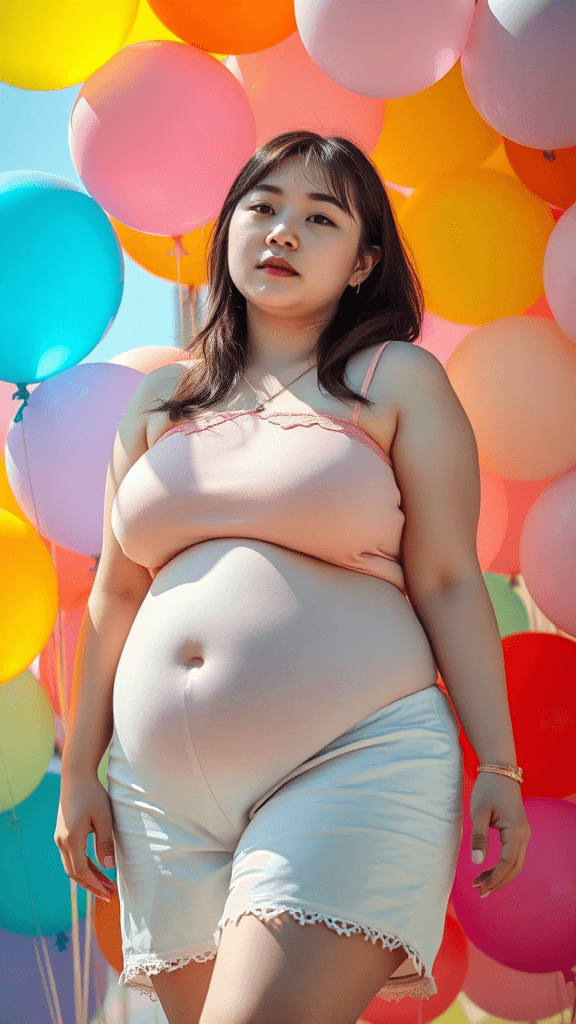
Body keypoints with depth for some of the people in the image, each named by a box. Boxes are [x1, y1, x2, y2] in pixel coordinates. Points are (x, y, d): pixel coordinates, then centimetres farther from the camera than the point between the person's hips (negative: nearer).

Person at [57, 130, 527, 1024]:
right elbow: (115, 594, 17)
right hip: (167, 796, 5)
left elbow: (448, 582, 1)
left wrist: (496, 763, -3)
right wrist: (79, 769, 16)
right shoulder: (161, 401, 16)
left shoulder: (398, 380, 5)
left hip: (353, 766, -4)